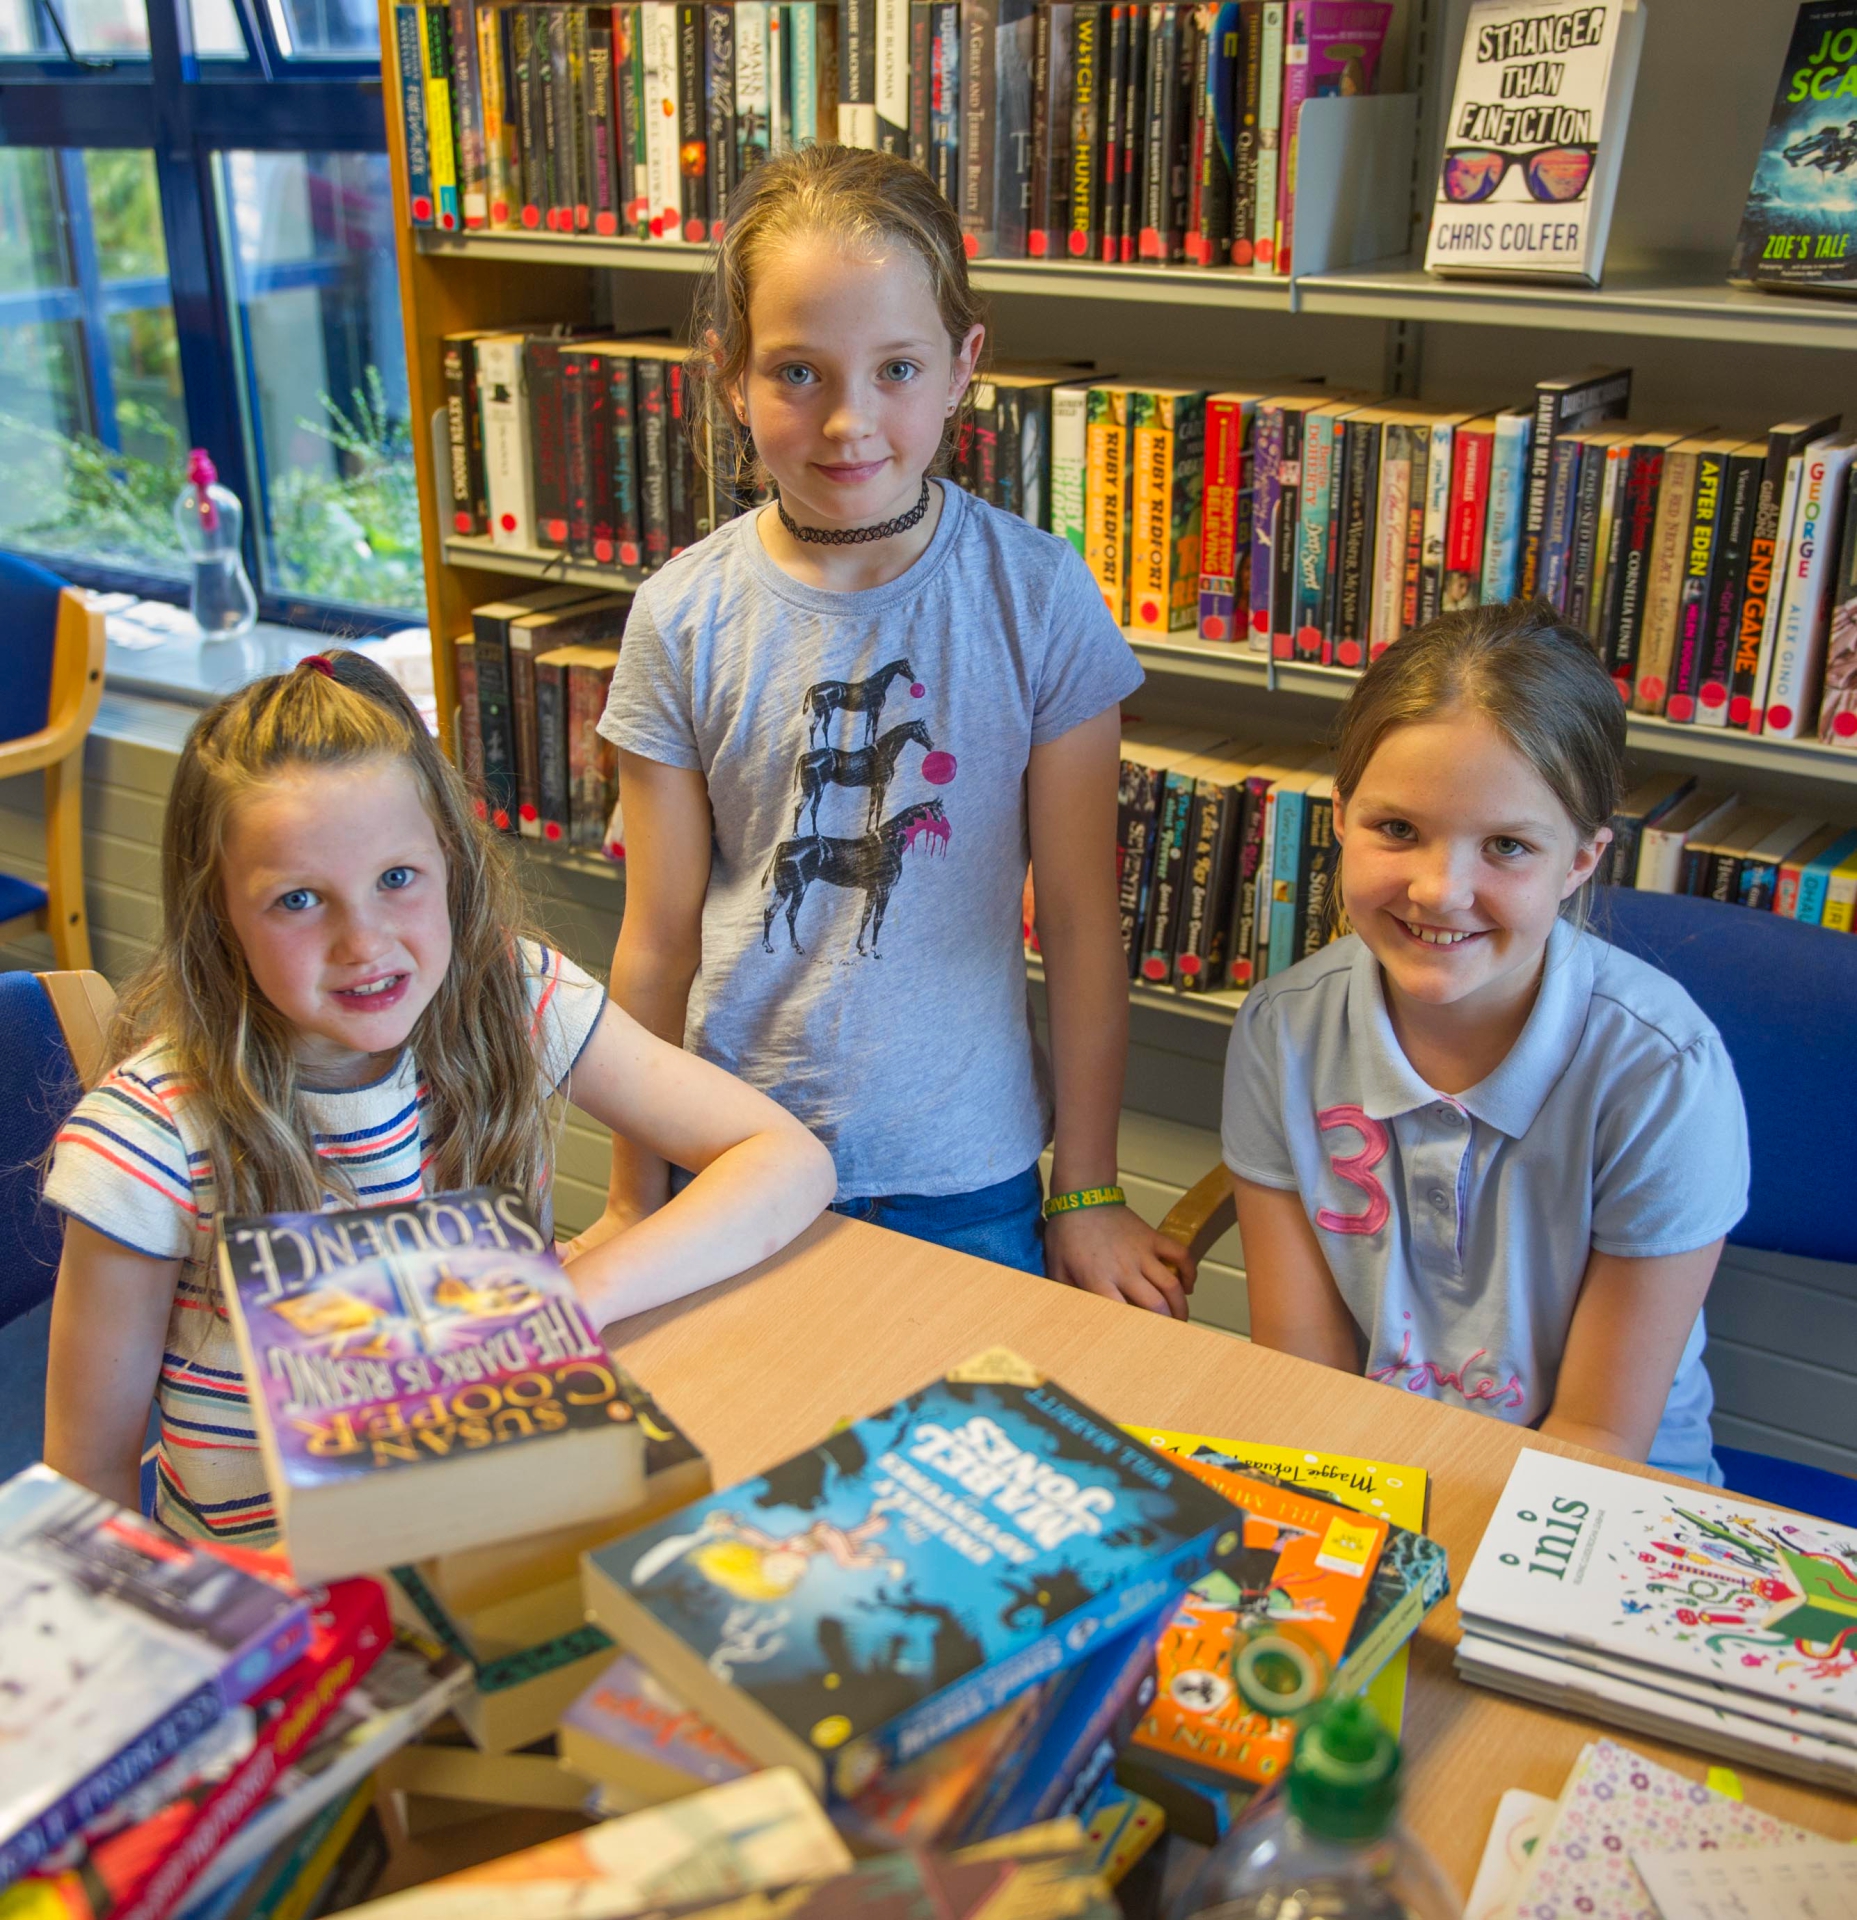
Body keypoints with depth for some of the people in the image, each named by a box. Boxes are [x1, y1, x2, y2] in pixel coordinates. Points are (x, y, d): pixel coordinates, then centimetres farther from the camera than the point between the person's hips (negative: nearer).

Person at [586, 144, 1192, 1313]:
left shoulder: (1037, 597, -11)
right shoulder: (685, 619, -7)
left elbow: (1080, 920, -5)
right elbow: (659, 940, -2)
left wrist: (1091, 1194, -1)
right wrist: (634, 1203, 5)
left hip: (966, 1178, -1)